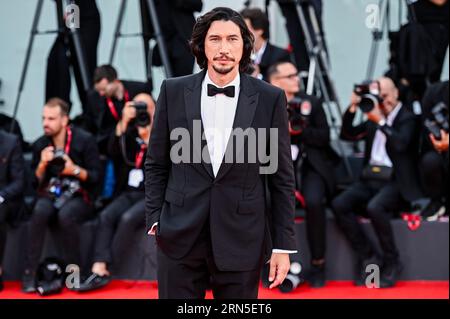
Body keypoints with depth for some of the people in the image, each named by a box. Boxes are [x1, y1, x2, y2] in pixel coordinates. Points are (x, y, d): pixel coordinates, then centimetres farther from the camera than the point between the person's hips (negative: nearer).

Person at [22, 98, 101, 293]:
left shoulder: (84, 140, -4)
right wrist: (42, 164, -11)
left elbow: (95, 177, -4)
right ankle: (29, 275, -31)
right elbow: (35, 183, 6)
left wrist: (75, 170, -21)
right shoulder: (40, 145, 6)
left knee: (66, 214, -37)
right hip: (50, 195, 3)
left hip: (79, 197, -3)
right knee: (39, 211, -33)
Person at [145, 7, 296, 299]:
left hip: (241, 240, -1)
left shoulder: (270, 99, -1)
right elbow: (156, 164, 9)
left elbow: (282, 176, 2)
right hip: (179, 239, 1)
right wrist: (155, 220, 1)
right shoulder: (174, 92, 3)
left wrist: (283, 245, 0)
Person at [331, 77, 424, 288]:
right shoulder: (373, 119, 18)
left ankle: (391, 263, -15)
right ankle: (367, 257, -10)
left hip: (395, 182, -6)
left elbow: (401, 144, -18)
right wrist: (352, 109, 6)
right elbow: (347, 135, 18)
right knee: (339, 205, -19)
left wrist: (380, 122, -18)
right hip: (370, 178, 6)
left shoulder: (407, 118, -1)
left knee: (374, 207, -35)